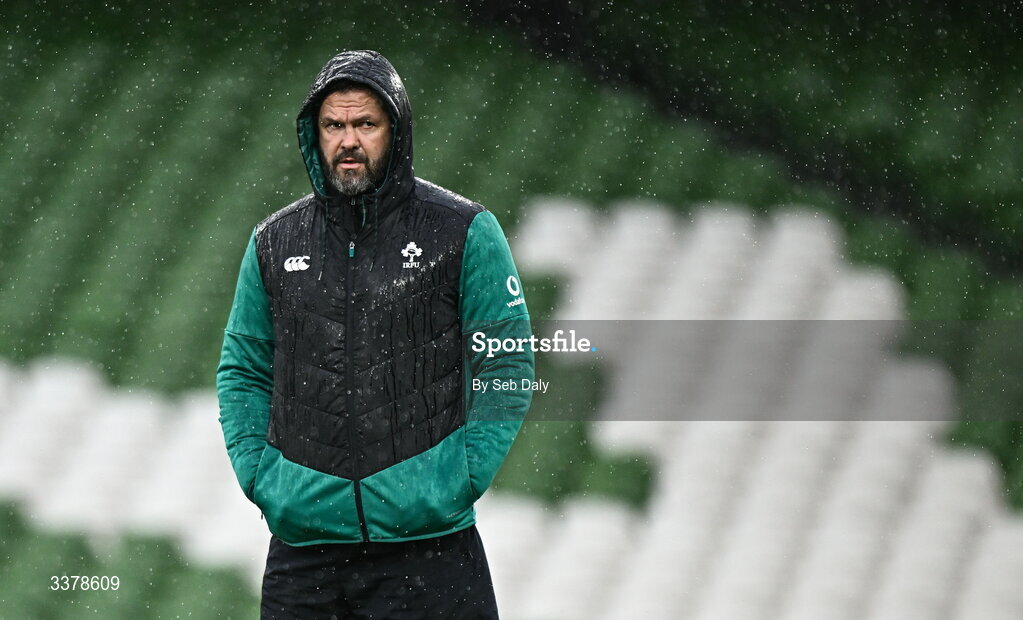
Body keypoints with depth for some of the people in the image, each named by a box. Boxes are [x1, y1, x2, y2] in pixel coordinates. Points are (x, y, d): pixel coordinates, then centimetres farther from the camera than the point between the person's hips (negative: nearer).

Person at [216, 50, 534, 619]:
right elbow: (243, 370, 19)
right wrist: (258, 475, 5)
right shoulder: (276, 243, 10)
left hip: (427, 538, -3)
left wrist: (463, 479, -8)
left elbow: (507, 365, 1)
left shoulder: (467, 233, 1)